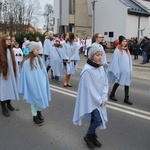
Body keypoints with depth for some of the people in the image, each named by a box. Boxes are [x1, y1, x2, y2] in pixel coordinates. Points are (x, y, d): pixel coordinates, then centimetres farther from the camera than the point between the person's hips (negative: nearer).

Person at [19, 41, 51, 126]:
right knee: (34, 99, 9)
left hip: (41, 83, 5)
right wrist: (24, 88, -8)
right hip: (32, 84, -5)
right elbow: (25, 75, -12)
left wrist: (44, 81, 7)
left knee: (41, 98, 15)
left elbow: (44, 71, 7)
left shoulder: (39, 59, -2)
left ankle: (39, 112, 38)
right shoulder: (26, 62, -18)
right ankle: (35, 116, 25)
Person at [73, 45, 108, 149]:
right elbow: (89, 88, -19)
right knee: (98, 119, -9)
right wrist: (99, 100, -13)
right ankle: (88, 136, 16)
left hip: (100, 99, 6)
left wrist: (103, 98, -6)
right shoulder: (87, 70, -21)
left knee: (95, 118, 14)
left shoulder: (101, 67, 0)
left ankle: (92, 136, 35)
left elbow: (105, 83, 4)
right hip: (91, 100, -6)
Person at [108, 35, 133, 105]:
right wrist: (117, 71, -16)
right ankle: (112, 95, 27)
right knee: (117, 83, 8)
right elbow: (115, 61, -13)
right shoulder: (117, 50, -11)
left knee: (127, 83, 4)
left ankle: (126, 98, 10)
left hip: (127, 70, 6)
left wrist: (130, 69, 8)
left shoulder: (126, 50, 10)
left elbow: (129, 60, 12)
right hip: (121, 70, -6)